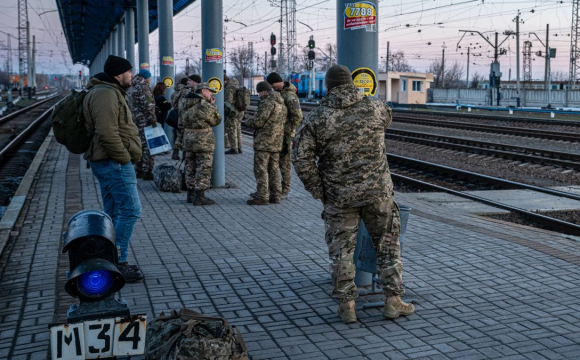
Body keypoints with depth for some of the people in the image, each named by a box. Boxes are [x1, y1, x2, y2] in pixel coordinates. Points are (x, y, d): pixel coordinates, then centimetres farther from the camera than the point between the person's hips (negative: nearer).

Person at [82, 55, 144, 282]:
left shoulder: (111, 92, 20)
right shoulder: (106, 94, -15)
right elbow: (107, 133, -25)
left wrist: (125, 157, 17)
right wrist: (125, 158, -18)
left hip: (108, 162, 11)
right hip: (114, 162, -11)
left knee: (112, 213, 14)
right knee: (130, 210, -9)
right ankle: (118, 263, -5)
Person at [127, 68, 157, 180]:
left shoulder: (132, 88, 17)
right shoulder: (143, 86, -11)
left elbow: (131, 105, 19)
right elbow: (148, 105, -18)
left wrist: (132, 120, 20)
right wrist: (153, 120, -15)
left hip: (136, 121, 9)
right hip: (145, 121, -9)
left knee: (140, 145, 14)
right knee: (148, 146, -6)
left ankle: (139, 170, 18)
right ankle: (147, 172, -7)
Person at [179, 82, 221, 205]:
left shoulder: (183, 104, 7)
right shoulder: (205, 105, -16)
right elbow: (216, 121, -6)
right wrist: (213, 105, 5)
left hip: (188, 138, 8)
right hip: (203, 140, -8)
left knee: (190, 167, 16)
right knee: (203, 169, -1)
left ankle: (191, 194, 23)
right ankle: (199, 196, -1)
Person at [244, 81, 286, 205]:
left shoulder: (267, 102, -16)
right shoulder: (281, 103, 14)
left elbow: (258, 121, -18)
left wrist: (247, 122, 2)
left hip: (264, 141, -9)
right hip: (276, 142, 9)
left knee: (261, 169, -3)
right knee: (274, 169, 13)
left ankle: (262, 197, -3)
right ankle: (275, 195, 16)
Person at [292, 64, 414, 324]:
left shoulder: (317, 119, -7)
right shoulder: (376, 108, -1)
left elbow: (302, 159, -10)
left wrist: (319, 191, 0)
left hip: (339, 196, -1)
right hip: (377, 191, 1)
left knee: (341, 249, 12)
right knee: (388, 244, 15)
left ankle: (347, 305, 15)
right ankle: (393, 300, 19)